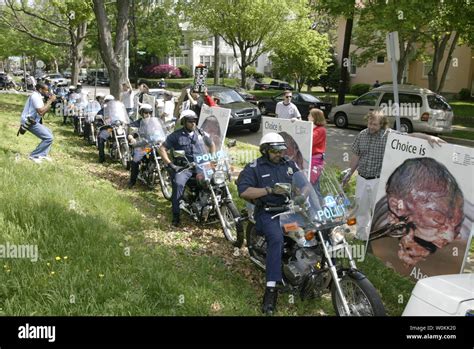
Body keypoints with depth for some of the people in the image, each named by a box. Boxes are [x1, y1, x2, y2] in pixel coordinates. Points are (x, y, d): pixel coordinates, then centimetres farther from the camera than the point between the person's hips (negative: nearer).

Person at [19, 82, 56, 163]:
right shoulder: (35, 96, -16)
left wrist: (50, 102, 4)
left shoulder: (38, 96, 15)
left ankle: (43, 154, 21)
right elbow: (41, 112, -28)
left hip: (32, 121, 11)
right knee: (49, 137, -14)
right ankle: (34, 156, -7)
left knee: (49, 132, 23)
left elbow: (42, 111, 13)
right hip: (29, 122, -11)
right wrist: (50, 101, -20)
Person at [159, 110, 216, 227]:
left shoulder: (201, 133, 10)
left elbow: (212, 145, 23)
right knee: (178, 184, -32)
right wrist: (170, 164, -9)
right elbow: (162, 148, 0)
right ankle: (176, 215, -25)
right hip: (183, 167, -4)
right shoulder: (176, 135, 0)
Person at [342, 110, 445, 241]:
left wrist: (429, 137, -34)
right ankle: (361, 234, 34)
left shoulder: (389, 135, -10)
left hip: (378, 181, -4)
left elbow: (411, 136, -18)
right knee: (361, 207, 16)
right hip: (361, 179, 4)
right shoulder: (362, 135, 2)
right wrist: (350, 173, 17)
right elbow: (356, 156, 11)